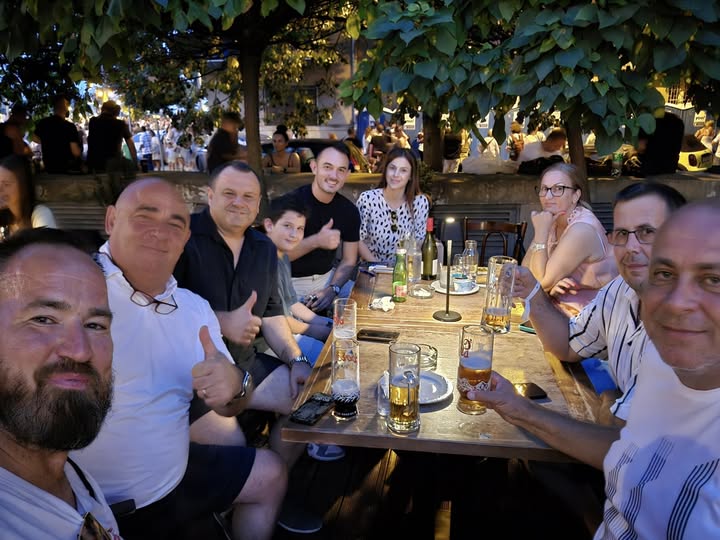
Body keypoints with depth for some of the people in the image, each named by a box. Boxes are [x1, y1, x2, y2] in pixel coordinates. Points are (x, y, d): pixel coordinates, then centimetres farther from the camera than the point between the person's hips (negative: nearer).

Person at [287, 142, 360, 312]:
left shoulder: (349, 211, 0)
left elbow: (348, 262, 4)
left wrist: (332, 289, -15)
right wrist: (316, 241, -32)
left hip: (327, 278, 6)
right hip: (290, 282, -5)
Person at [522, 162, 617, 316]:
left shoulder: (582, 229, -23)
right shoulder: (552, 220, 1)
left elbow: (541, 282, -23)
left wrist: (541, 233, -25)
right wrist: (551, 284, -21)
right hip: (561, 305, 7)